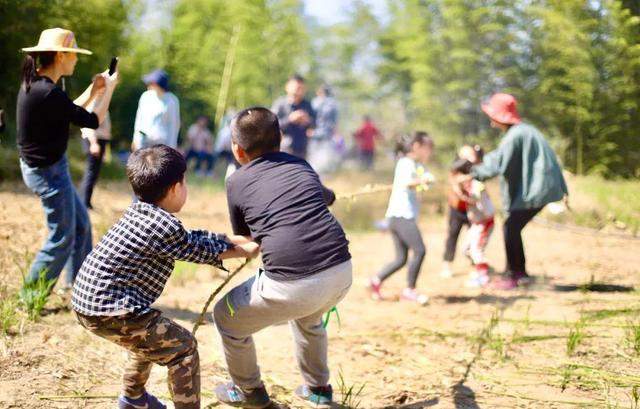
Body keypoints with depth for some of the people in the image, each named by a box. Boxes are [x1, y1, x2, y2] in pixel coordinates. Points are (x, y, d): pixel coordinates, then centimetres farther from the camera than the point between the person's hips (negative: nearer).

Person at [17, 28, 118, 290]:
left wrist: (93, 90, 10)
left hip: (39, 167, 10)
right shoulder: (48, 93, -27)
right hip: (49, 172, -10)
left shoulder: (34, 84, 4)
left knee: (81, 223, 20)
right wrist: (109, 88, -7)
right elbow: (93, 121, -20)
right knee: (62, 238, 2)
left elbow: (69, 113, 16)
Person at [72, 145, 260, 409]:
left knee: (151, 336, 32)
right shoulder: (166, 227, -18)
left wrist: (243, 239, 20)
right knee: (183, 347, 0)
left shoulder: (139, 211, 9)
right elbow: (203, 250, -2)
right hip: (111, 311, -10)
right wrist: (246, 250, 13)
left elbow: (193, 238, 17)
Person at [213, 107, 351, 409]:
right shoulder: (300, 165, 19)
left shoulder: (237, 182, 8)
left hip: (292, 284, -5)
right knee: (308, 316, 40)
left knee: (227, 316, 22)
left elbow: (243, 241, 19)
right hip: (341, 272, 6)